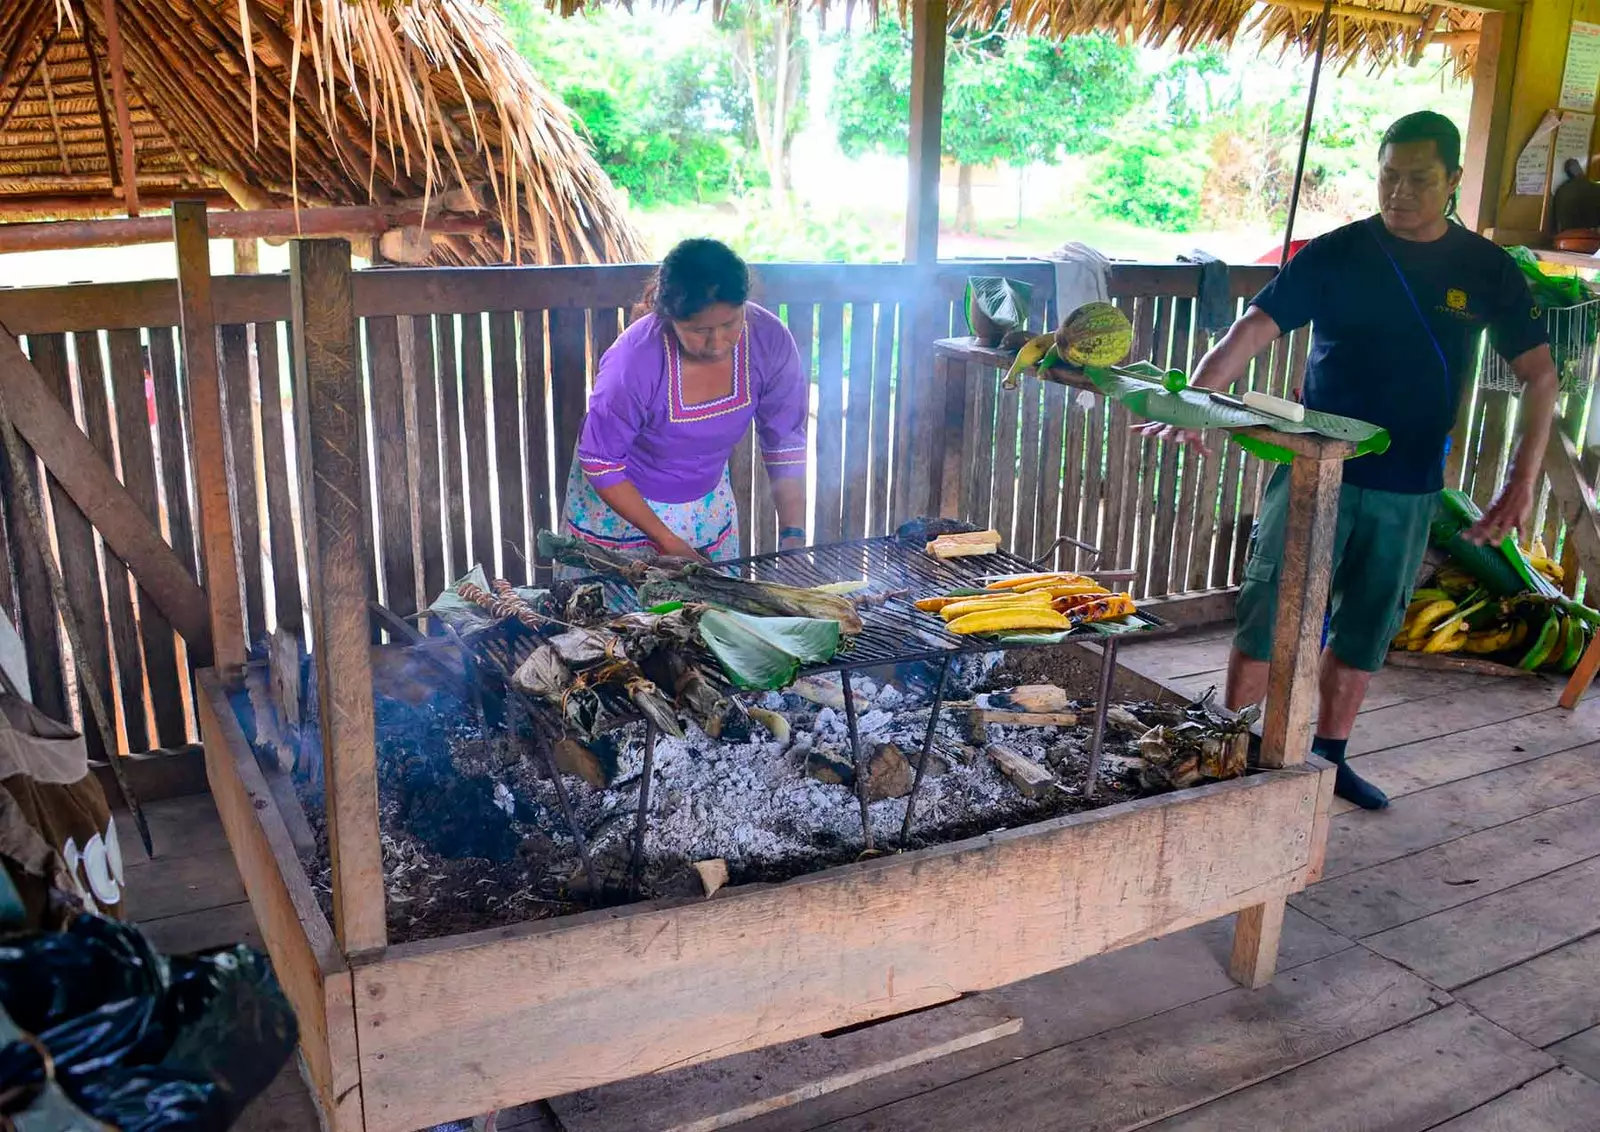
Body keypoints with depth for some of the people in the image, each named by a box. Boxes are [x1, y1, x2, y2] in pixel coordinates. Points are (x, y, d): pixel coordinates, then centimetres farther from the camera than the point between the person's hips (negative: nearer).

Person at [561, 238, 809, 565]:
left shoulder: (769, 340, -22)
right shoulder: (634, 361, -32)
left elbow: (785, 445, -12)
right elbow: (600, 466, -21)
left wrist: (794, 536, -19)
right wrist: (667, 541, -21)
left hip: (708, 502, 4)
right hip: (620, 502, -3)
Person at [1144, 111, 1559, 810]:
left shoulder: (1487, 272, 1)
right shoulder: (1336, 254, -5)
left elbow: (1539, 374, 4)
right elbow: (1253, 331, -14)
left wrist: (1523, 481, -7)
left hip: (1408, 488, 3)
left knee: (1364, 631, 12)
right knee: (1268, 616, -1)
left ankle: (1328, 759, 28)